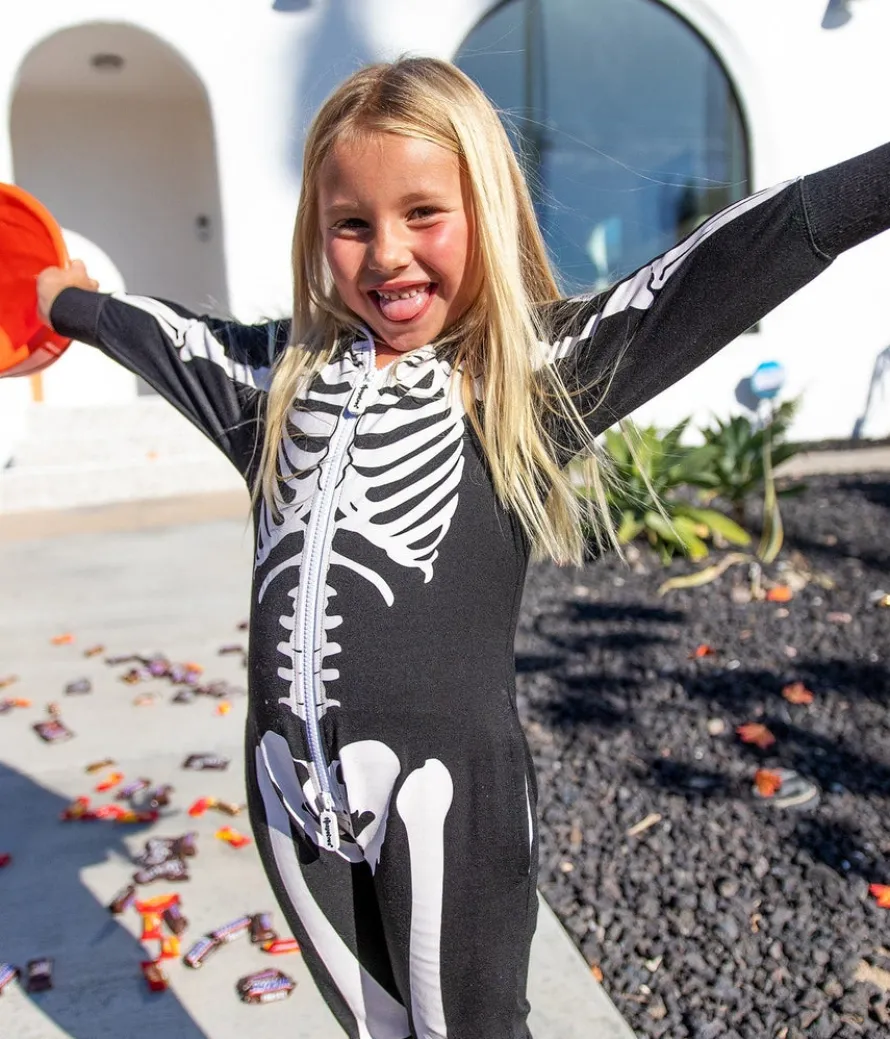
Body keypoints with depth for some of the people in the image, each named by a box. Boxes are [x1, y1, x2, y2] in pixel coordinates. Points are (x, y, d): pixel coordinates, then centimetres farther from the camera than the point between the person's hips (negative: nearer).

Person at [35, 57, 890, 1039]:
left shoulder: (535, 372, -7)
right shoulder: (285, 374, 7)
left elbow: (729, 261, -14)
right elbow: (160, 331, 25)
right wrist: (66, 302, 40)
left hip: (449, 791, -4)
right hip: (295, 792, 4)